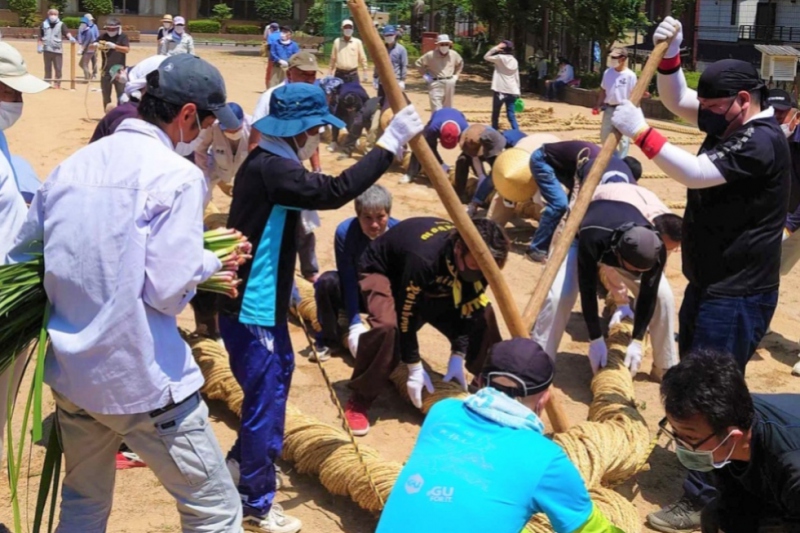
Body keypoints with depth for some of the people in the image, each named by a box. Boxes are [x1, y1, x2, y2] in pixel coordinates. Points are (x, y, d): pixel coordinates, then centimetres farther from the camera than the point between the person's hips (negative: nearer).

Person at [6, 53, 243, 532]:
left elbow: (22, 256, 14)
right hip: (143, 381, -7)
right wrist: (210, 262, 0)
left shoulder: (71, 166, 7)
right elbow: (167, 291, -19)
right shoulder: (177, 175, -14)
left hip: (69, 372, 7)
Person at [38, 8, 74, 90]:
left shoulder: (61, 24, 1)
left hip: (58, 50, -2)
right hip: (47, 50, 2)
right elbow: (40, 37, 11)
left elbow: (67, 32, -17)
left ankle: (57, 84, 8)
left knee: (58, 69, -1)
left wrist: (71, 37, -37)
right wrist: (40, 46, 2)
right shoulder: (44, 24, 7)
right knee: (47, 68, 9)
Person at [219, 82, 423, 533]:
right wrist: (390, 143, -31)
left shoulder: (267, 163, 9)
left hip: (264, 303, 11)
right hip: (251, 311, -11)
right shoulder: (270, 169, -24)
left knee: (277, 377, 24)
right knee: (265, 398, 0)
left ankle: (241, 464, 41)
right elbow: (335, 191, -33)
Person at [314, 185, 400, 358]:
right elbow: (348, 282, -27)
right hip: (354, 291, -1)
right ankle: (328, 339, -8)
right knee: (327, 281, -33)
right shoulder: (345, 232, -28)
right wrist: (355, 326, -33)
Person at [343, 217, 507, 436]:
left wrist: (458, 357, -17)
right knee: (387, 325, -36)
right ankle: (358, 403, -18)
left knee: (483, 316, -11)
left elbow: (467, 309, -12)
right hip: (382, 271, -6)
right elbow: (405, 316, -33)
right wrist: (415, 368, -26)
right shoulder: (423, 258, -43)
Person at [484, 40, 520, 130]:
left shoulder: (500, 57, -7)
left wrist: (495, 48, 1)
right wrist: (518, 92, 14)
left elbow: (486, 57, 4)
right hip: (512, 91, 4)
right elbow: (517, 77, 10)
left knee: (495, 113, 11)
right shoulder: (514, 61, 9)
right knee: (511, 114, 4)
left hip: (500, 90, -4)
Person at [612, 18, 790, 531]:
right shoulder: (733, 125, 8)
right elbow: (676, 99, 13)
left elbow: (694, 173, -32)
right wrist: (670, 53, -3)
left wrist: (640, 131, -31)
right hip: (714, 281, 10)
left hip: (738, 294, -10)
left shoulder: (761, 141, -22)